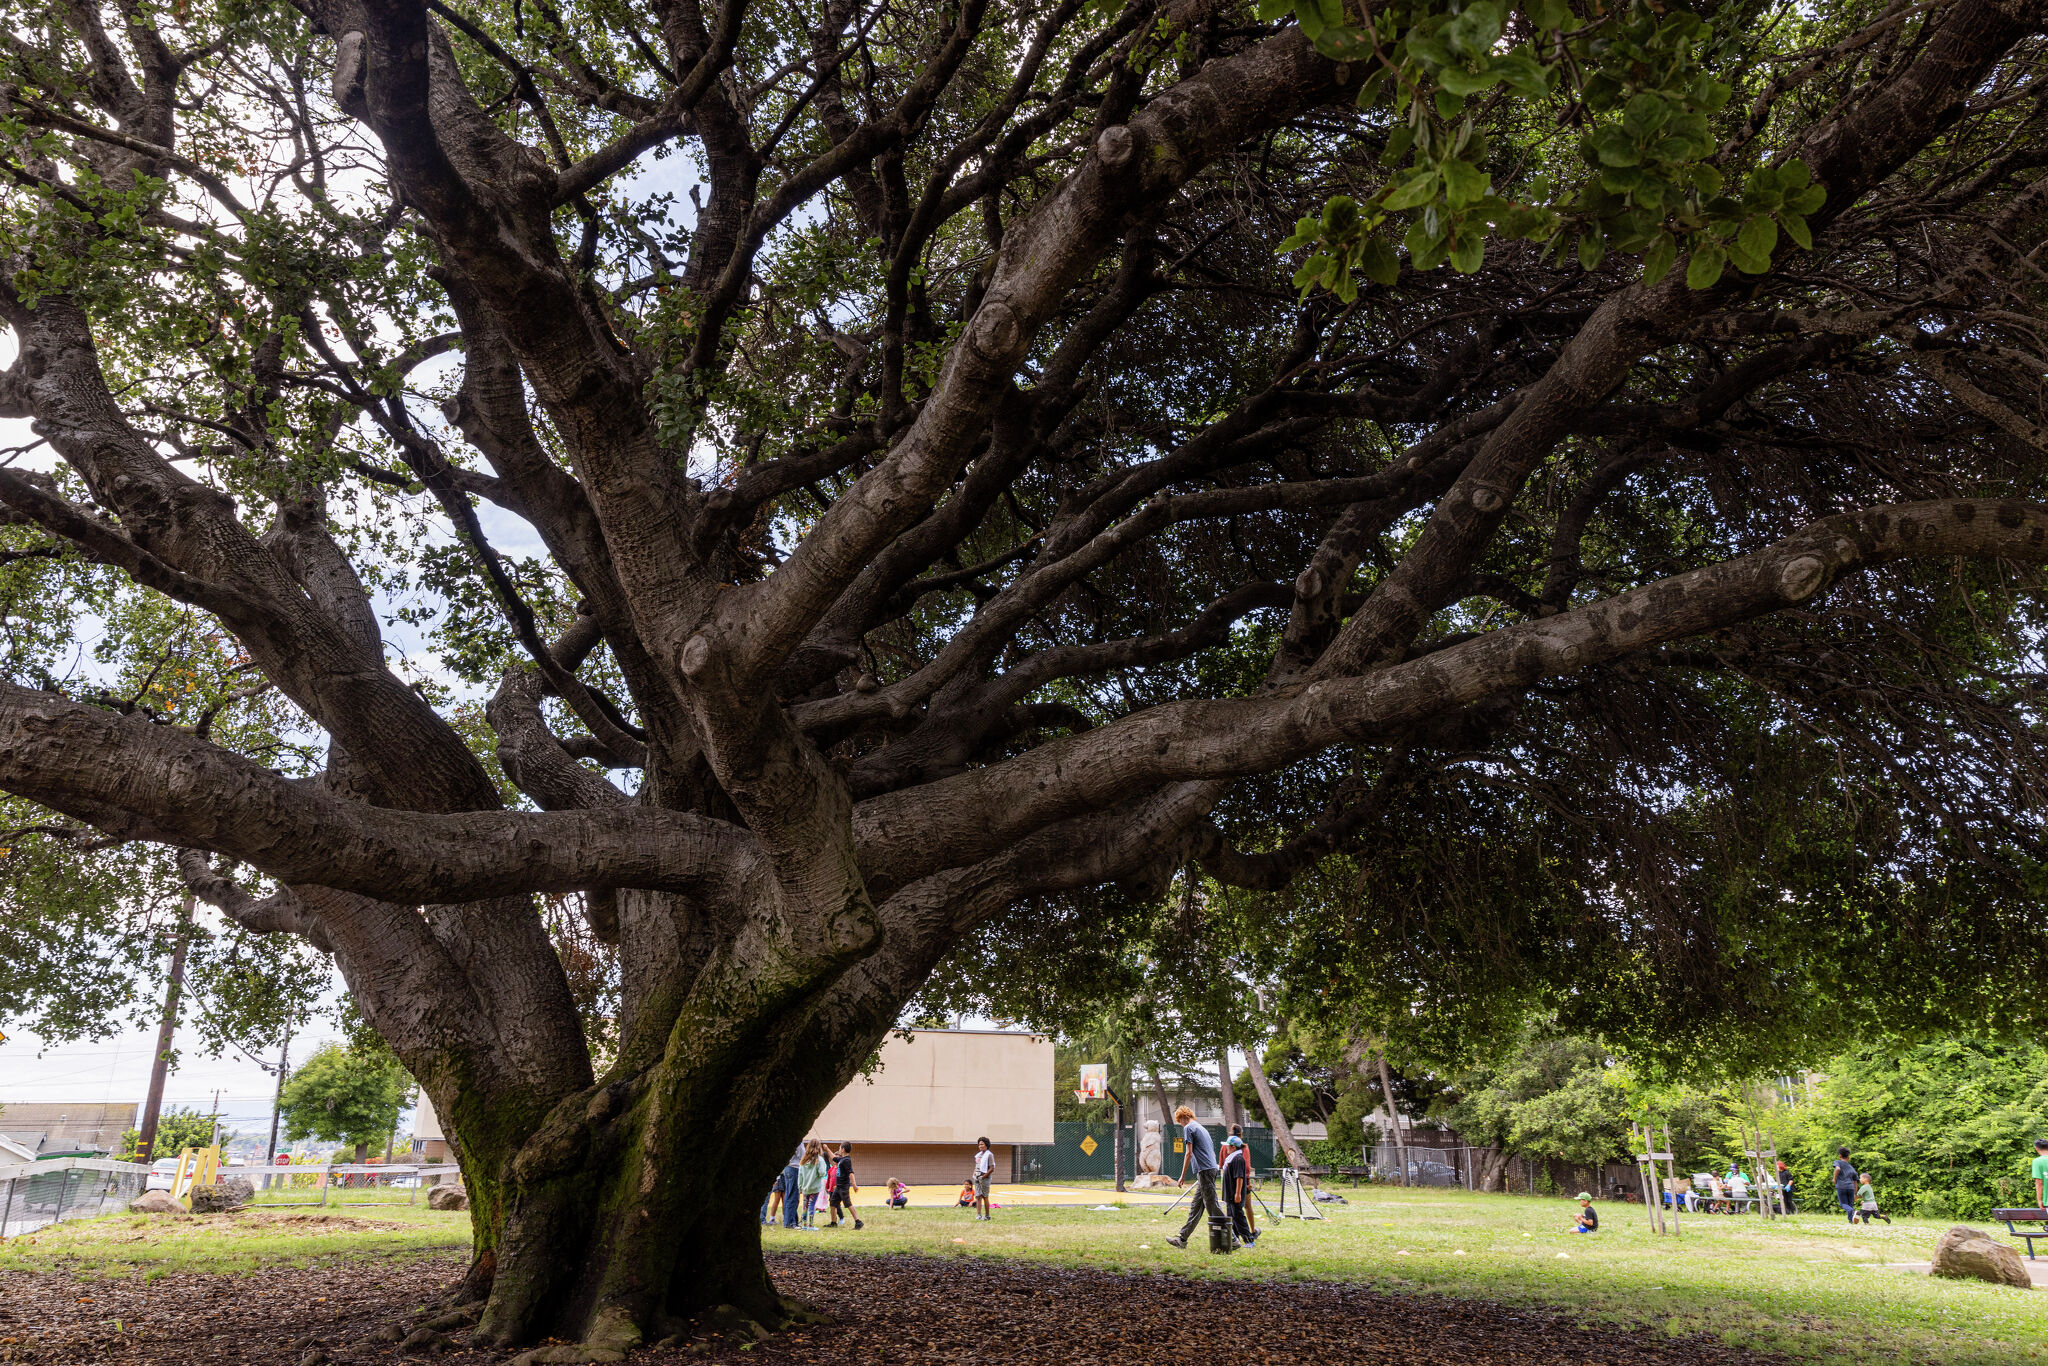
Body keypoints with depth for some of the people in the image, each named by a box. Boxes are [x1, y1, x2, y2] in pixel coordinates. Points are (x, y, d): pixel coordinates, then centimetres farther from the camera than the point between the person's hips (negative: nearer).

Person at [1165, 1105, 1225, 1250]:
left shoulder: (1188, 1128, -4)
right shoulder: (1203, 1129, 23)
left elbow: (1189, 1153, -12)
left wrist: (1183, 1175, -7)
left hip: (1204, 1171, -9)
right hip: (1212, 1168, 10)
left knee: (1213, 1207, -7)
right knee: (1196, 1206, 11)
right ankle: (1182, 1239, 16)